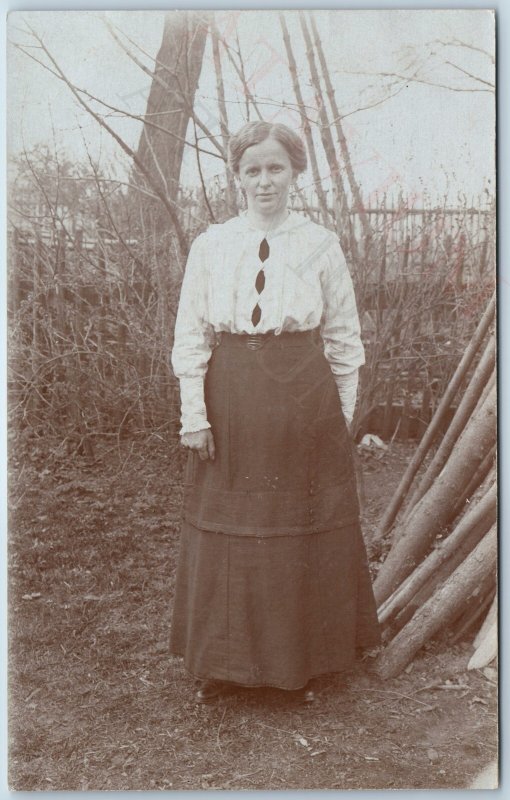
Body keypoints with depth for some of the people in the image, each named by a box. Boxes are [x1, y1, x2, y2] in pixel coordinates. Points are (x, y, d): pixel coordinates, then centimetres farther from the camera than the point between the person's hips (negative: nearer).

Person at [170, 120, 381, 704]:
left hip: (305, 401, 0)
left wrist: (343, 412, 3)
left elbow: (344, 339, 5)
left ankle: (304, 661, 25)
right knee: (228, 529, 7)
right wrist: (194, 412, -4)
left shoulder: (321, 245, 2)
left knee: (306, 532, 7)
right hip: (231, 403, 1)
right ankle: (223, 661, 25)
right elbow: (189, 334, 3)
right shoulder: (210, 245, 4)